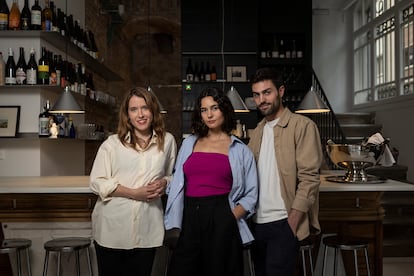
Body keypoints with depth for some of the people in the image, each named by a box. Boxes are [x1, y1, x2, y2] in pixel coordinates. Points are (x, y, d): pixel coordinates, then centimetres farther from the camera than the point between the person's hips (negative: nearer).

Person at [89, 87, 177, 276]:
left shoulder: (167, 141, 6)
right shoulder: (112, 143, -2)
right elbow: (97, 183, -5)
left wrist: (164, 183, -6)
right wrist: (134, 193, -15)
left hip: (147, 228, 2)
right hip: (112, 227, -1)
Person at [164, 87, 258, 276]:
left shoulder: (240, 150, 5)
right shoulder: (189, 143, 14)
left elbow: (251, 195, 4)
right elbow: (177, 184, 15)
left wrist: (231, 217, -11)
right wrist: (174, 223, 4)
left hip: (221, 222, -2)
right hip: (188, 219, 3)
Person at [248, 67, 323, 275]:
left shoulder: (303, 126, -7)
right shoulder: (258, 130, 13)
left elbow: (309, 178, -12)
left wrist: (292, 221, -16)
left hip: (283, 222, -6)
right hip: (257, 222, 6)